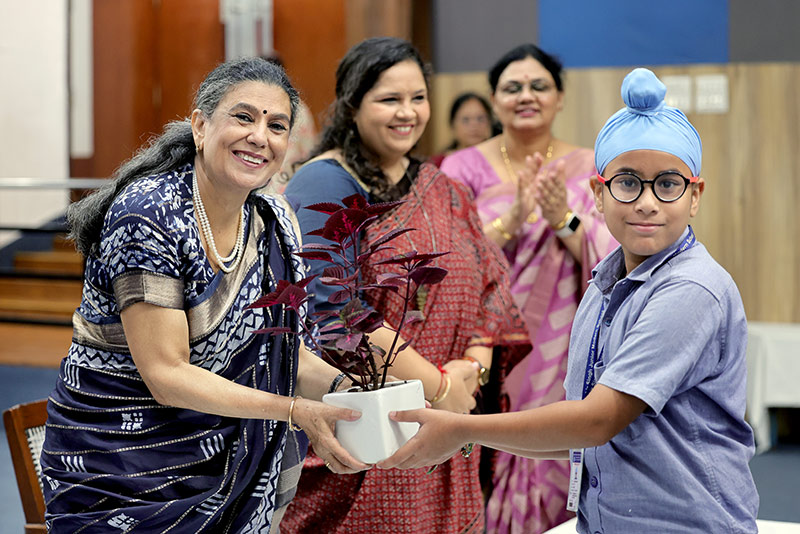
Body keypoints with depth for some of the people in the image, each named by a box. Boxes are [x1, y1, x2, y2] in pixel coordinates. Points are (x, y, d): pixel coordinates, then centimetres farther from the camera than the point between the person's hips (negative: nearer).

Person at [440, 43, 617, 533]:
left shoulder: (590, 170, 6)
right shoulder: (464, 169, 3)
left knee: (556, 490, 2)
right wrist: (510, 221, -20)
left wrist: (563, 221, -19)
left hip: (562, 360, 1)